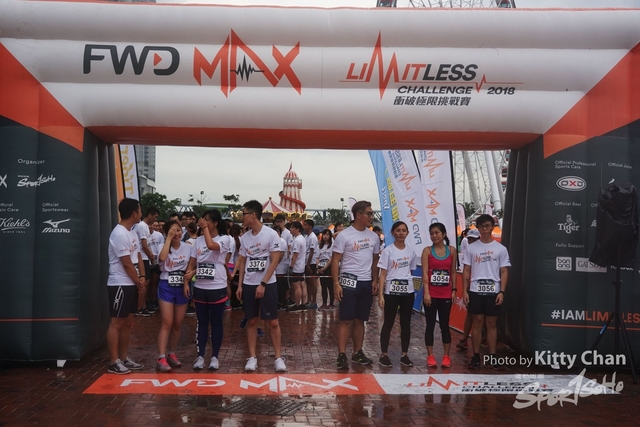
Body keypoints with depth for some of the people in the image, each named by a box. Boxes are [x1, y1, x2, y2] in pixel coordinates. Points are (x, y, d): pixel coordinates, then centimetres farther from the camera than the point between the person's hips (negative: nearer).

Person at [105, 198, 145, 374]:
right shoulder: (119, 234, -18)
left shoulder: (132, 233, 13)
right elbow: (127, 263, -17)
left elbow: (138, 257, 14)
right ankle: (113, 362, 3)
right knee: (116, 323, -3)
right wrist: (139, 281, -5)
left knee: (127, 322, 14)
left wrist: (142, 277, -1)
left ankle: (123, 358, 22)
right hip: (120, 284, -10)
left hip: (131, 284, 10)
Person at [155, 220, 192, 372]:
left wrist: (191, 273, -11)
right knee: (167, 324, -10)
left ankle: (171, 354, 25)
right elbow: (162, 258, -29)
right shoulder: (164, 246, -5)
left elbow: (193, 267, 11)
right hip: (166, 287, -3)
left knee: (178, 324, 10)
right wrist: (169, 238, -23)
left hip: (182, 287, 3)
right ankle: (161, 359, -8)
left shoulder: (188, 247, 3)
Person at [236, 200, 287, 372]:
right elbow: (242, 262, 13)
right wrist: (240, 285, 6)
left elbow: (274, 261, -11)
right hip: (249, 285, 4)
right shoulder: (244, 237, 6)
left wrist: (263, 284, -14)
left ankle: (278, 357, 9)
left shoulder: (271, 234, -9)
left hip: (267, 284, -4)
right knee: (252, 321, 8)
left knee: (273, 322, 0)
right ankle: (252, 357, 15)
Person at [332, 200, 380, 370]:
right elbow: (335, 260, -9)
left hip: (367, 283, 5)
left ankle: (357, 352, 21)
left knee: (360, 320, 12)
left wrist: (375, 280, 6)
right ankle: (342, 355, 2)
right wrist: (336, 284, -15)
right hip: (349, 281, -5)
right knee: (346, 320, -3)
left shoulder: (373, 236, 9)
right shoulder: (344, 235, -8)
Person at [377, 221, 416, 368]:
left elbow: (411, 271, 14)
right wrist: (380, 294, -13)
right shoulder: (387, 251, -5)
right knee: (388, 323, 2)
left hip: (408, 291, 4)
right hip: (391, 291, -4)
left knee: (406, 323, 8)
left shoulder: (411, 251, 7)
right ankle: (384, 355, 11)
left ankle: (404, 355, 19)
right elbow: (383, 274, -7)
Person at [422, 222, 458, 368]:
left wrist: (454, 290, 2)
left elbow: (453, 272, 8)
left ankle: (446, 356, 16)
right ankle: (430, 356, 12)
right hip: (431, 293, -1)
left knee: (445, 325, 7)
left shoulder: (452, 250, 4)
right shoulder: (427, 250, -2)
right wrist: (426, 292, -14)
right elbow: (425, 273, -7)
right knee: (430, 325, 4)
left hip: (446, 294, 1)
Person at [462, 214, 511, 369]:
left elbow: (504, 272, 3)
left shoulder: (501, 249, 3)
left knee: (491, 324, 7)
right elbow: (466, 271, 5)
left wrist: (502, 292, -6)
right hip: (475, 291, 0)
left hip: (493, 292, 0)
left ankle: (493, 357, 14)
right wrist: (465, 291, -2)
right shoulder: (471, 248, 4)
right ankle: (476, 356, 12)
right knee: (477, 323, 5)